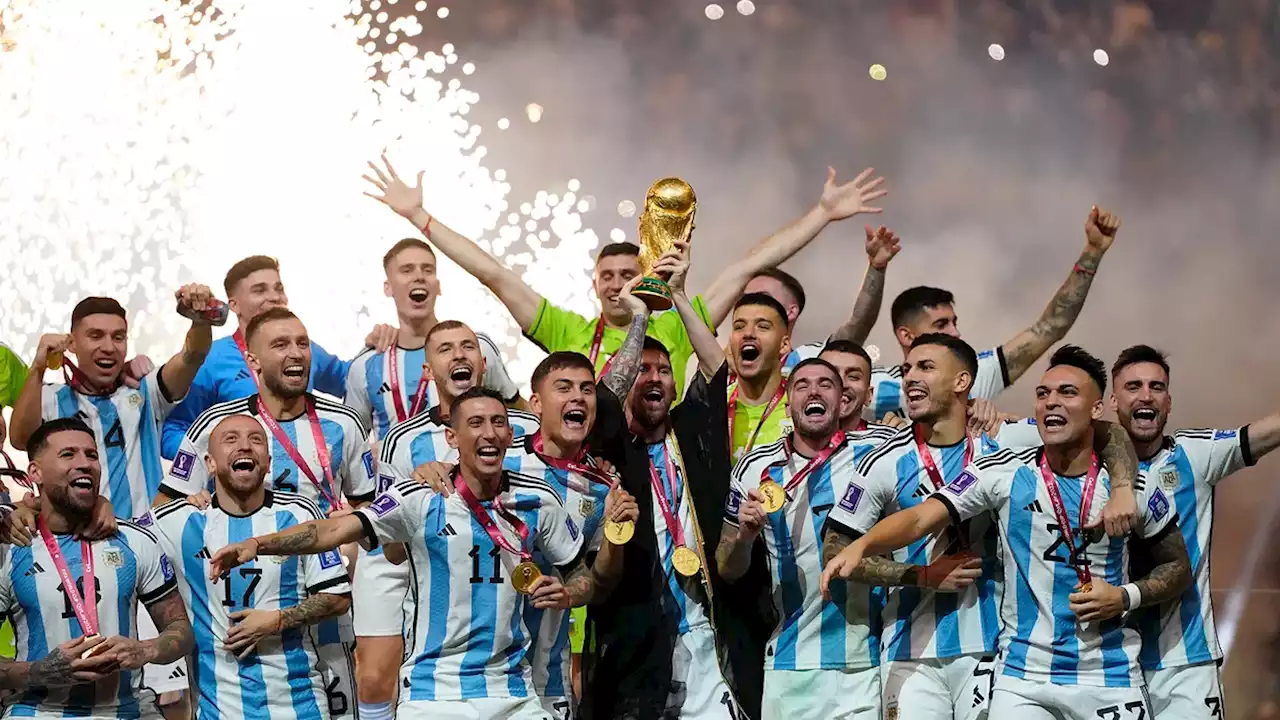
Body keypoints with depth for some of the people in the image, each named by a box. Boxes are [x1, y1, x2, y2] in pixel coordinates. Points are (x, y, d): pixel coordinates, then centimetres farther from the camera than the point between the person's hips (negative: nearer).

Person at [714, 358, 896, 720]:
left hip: (865, 663, -1)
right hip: (789, 667, 2)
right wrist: (745, 532, -10)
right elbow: (728, 570, 9)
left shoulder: (876, 449, -1)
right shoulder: (757, 469, 4)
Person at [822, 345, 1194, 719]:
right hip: (1023, 678, 0)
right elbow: (920, 519, -11)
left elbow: (1178, 568, 10)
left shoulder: (1133, 487, -1)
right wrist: (861, 545, -29)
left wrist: (1126, 597, -9)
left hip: (1110, 680, 1)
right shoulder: (1004, 473, -4)